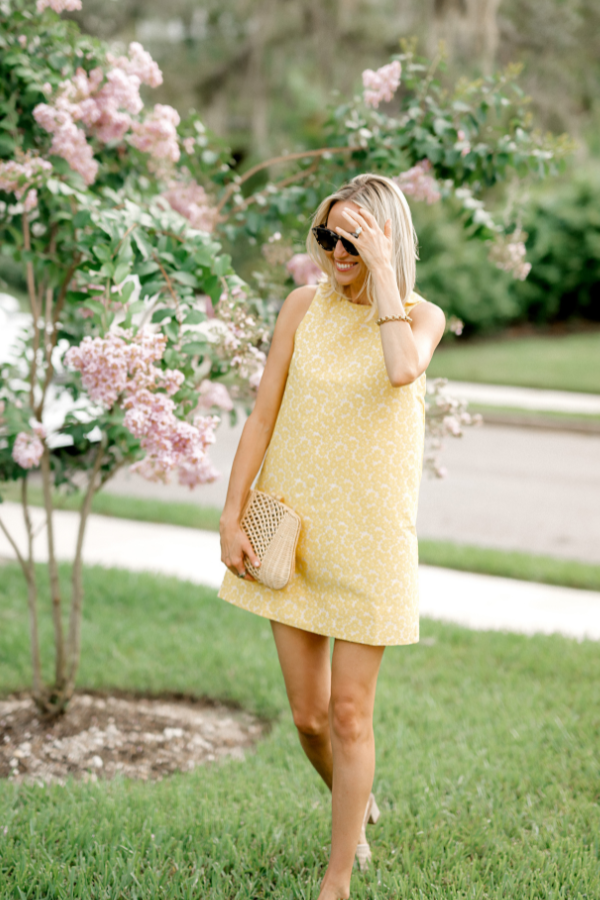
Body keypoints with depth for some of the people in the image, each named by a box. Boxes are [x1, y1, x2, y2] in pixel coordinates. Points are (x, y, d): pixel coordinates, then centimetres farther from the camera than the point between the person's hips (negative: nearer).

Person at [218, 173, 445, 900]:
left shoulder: (420, 316, -3)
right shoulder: (305, 306, 2)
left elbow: (402, 370, -28)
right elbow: (262, 416, 3)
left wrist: (382, 266, -21)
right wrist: (231, 519, -2)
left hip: (369, 540, -2)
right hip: (292, 534, 3)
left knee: (348, 714, 0)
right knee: (306, 715, 10)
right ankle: (357, 810, 41)